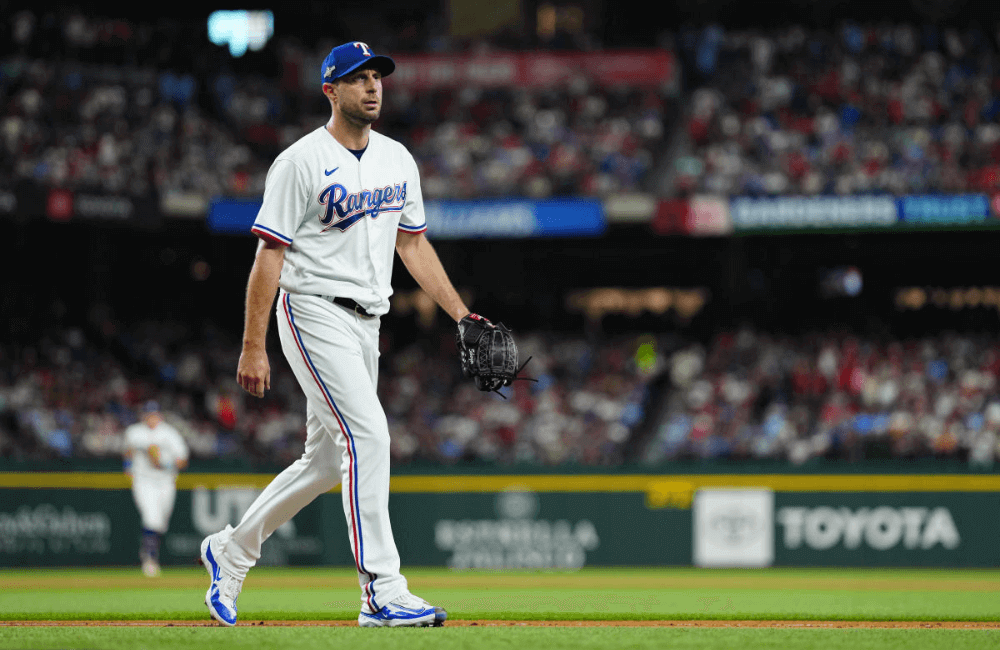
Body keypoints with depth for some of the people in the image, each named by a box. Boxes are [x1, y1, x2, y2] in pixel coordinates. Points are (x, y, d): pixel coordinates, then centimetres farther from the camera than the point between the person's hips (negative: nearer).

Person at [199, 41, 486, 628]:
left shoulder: (398, 160, 11)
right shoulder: (301, 163, -10)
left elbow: (415, 244, 18)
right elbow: (269, 256, -11)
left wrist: (462, 316, 10)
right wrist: (254, 348, -14)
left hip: (365, 325, 8)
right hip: (314, 312, -8)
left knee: (327, 460, 12)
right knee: (368, 435, -19)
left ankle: (232, 550, 29)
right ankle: (383, 592, -20)